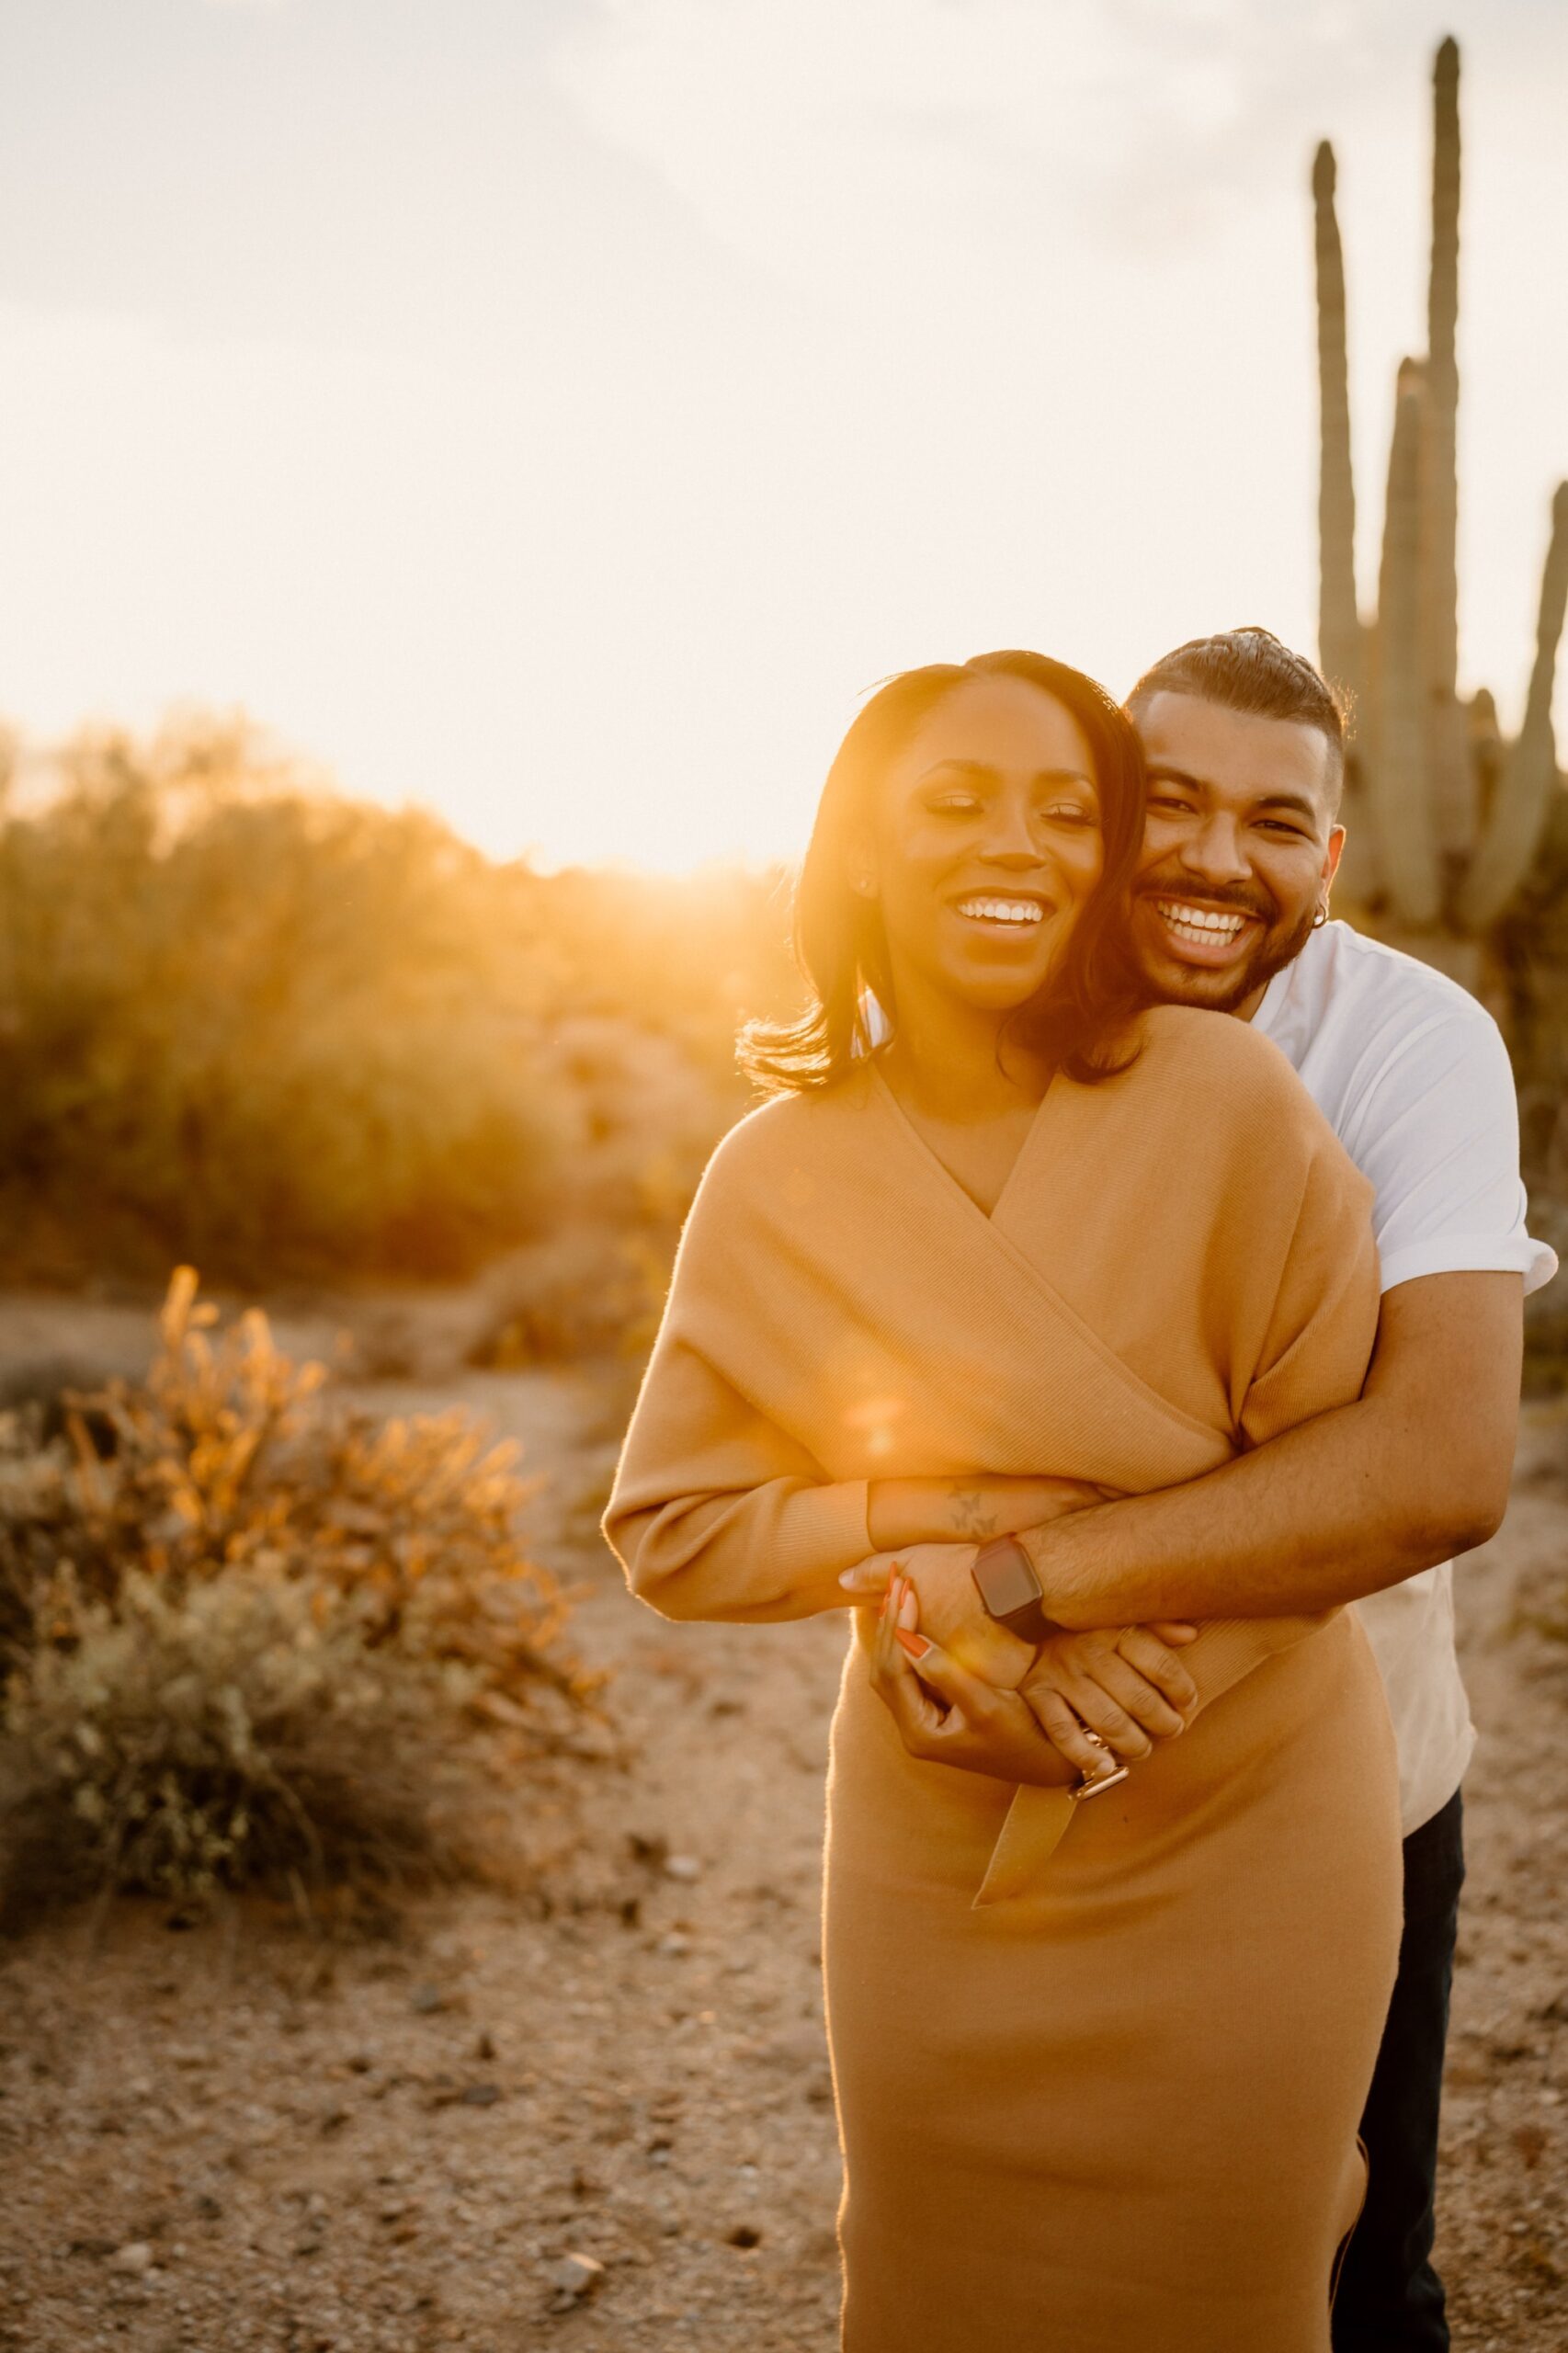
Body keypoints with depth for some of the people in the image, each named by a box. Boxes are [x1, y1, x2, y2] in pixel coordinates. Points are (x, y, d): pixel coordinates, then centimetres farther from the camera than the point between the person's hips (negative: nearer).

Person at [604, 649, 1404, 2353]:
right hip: (936, 1847, 2)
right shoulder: (778, 1175, -6)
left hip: (1240, 1840, -1)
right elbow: (672, 1528, -3)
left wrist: (1118, 1621, -18)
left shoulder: (1222, 1102, -13)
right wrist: (921, 1525, -17)